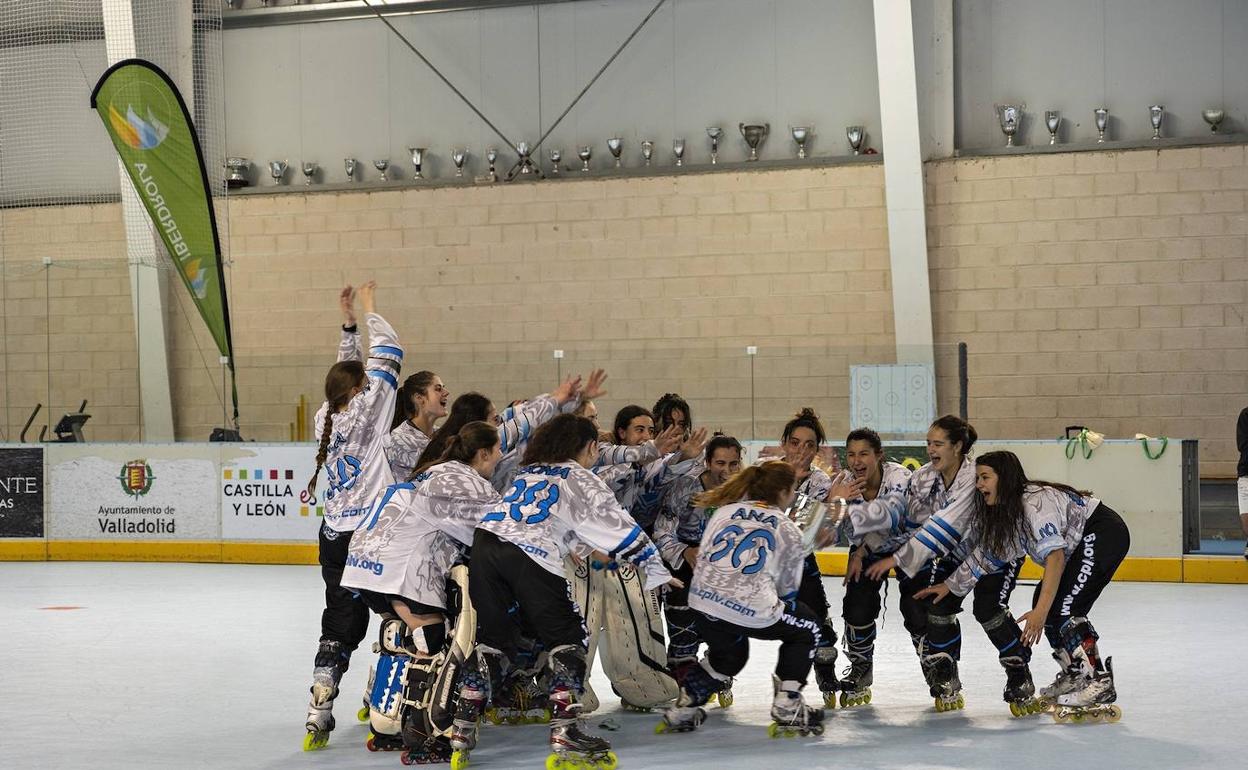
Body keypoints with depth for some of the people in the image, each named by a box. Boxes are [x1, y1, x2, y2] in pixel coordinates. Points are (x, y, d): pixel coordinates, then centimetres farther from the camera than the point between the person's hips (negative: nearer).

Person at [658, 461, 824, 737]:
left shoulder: (724, 512, 17)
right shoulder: (790, 531, 10)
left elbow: (701, 559, 17)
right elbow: (787, 588, 14)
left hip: (703, 602, 5)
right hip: (752, 611, -5)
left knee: (729, 654, 35)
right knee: (805, 628, 23)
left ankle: (683, 709, 28)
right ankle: (787, 709, 17)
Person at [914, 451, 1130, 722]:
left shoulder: (1034, 501, -26)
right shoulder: (1003, 513, 5)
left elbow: (1055, 555, -33)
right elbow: (986, 553, 17)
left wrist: (1042, 610, -38)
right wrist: (950, 586, 18)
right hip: (1079, 545, 10)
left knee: (1061, 608, -20)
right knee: (1044, 603, 10)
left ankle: (1099, 681, -21)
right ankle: (1074, 674, 20)